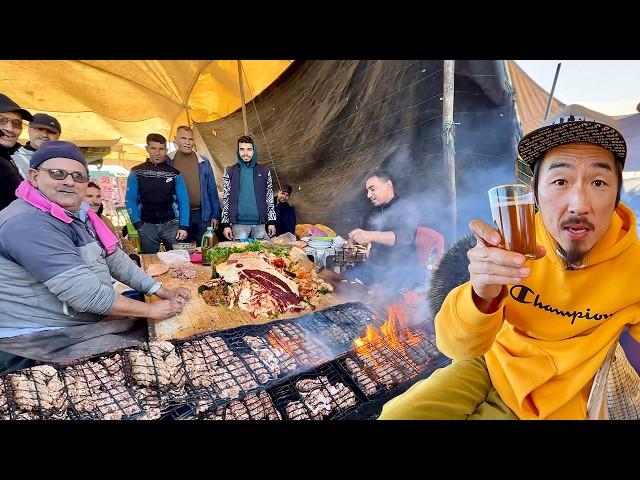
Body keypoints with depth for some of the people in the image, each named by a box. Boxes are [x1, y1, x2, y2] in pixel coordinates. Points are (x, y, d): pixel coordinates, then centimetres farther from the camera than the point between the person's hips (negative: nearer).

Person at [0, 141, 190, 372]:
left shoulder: (78, 214, 6)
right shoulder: (28, 223, -25)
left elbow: (115, 259, 9)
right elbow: (85, 294, -29)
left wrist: (163, 292, 2)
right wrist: (151, 310, -19)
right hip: (44, 339, -9)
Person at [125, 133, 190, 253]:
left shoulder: (175, 174, 5)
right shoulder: (136, 173, 5)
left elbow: (183, 201, 2)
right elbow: (130, 201, 4)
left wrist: (183, 226, -7)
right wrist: (138, 224, -6)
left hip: (171, 224, 0)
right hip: (147, 225, 0)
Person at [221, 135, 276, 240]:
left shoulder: (264, 172, 7)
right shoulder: (230, 172, 5)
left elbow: (270, 199, 8)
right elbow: (225, 199, 4)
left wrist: (272, 222, 2)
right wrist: (225, 224, -1)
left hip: (260, 223, 1)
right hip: (239, 224, -1)